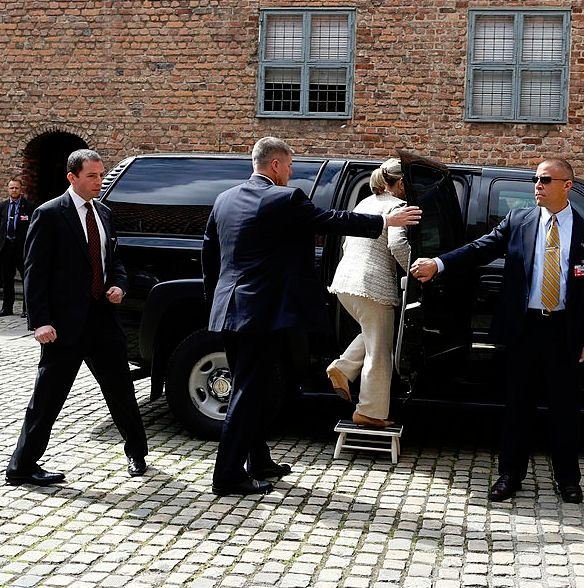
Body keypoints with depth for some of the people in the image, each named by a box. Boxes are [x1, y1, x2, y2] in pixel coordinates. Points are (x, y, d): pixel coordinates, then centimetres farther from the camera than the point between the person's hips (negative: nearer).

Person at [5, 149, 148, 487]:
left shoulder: (104, 213, 12)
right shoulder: (50, 215, -9)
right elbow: (35, 272, -11)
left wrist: (119, 285, 0)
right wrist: (40, 322, -18)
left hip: (103, 316, 7)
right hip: (66, 322, -6)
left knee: (120, 389, 15)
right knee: (48, 396, 1)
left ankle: (137, 452, 32)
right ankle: (22, 467, 12)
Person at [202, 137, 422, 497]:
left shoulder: (225, 200, 11)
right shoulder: (285, 199, -11)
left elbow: (209, 253, 15)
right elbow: (333, 221, -6)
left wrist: (214, 297, 24)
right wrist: (385, 221, 5)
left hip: (229, 311, 8)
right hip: (262, 312, -8)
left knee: (248, 389, 17)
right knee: (249, 392, -2)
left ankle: (259, 462, 27)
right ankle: (229, 476, 2)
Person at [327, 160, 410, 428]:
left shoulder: (365, 203, 19)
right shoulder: (396, 206, -5)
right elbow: (397, 244, -21)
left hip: (344, 281, 8)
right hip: (373, 285, -8)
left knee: (372, 334, 28)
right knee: (379, 352, 3)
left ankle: (342, 369, 12)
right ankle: (371, 412, 8)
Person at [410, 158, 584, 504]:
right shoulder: (518, 221, 4)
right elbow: (480, 250, -6)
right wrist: (438, 264, -21)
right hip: (524, 327, 1)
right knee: (519, 404, 9)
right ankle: (511, 474, 20)